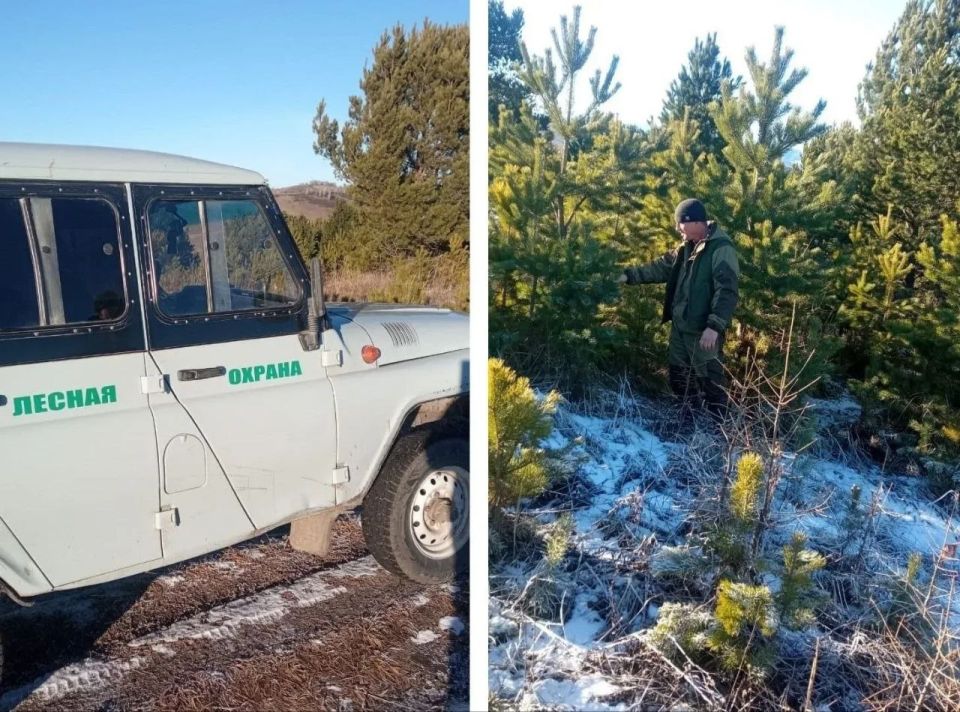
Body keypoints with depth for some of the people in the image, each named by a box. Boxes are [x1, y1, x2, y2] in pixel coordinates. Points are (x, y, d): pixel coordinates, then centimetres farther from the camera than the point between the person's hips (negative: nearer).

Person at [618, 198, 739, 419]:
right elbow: (662, 266, 16)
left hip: (703, 330, -9)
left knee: (709, 381, -1)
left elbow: (726, 291, -22)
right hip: (680, 326, 9)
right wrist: (629, 275, 7)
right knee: (678, 376, 19)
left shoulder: (721, 249, -17)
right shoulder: (688, 247, 11)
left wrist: (715, 326, -27)